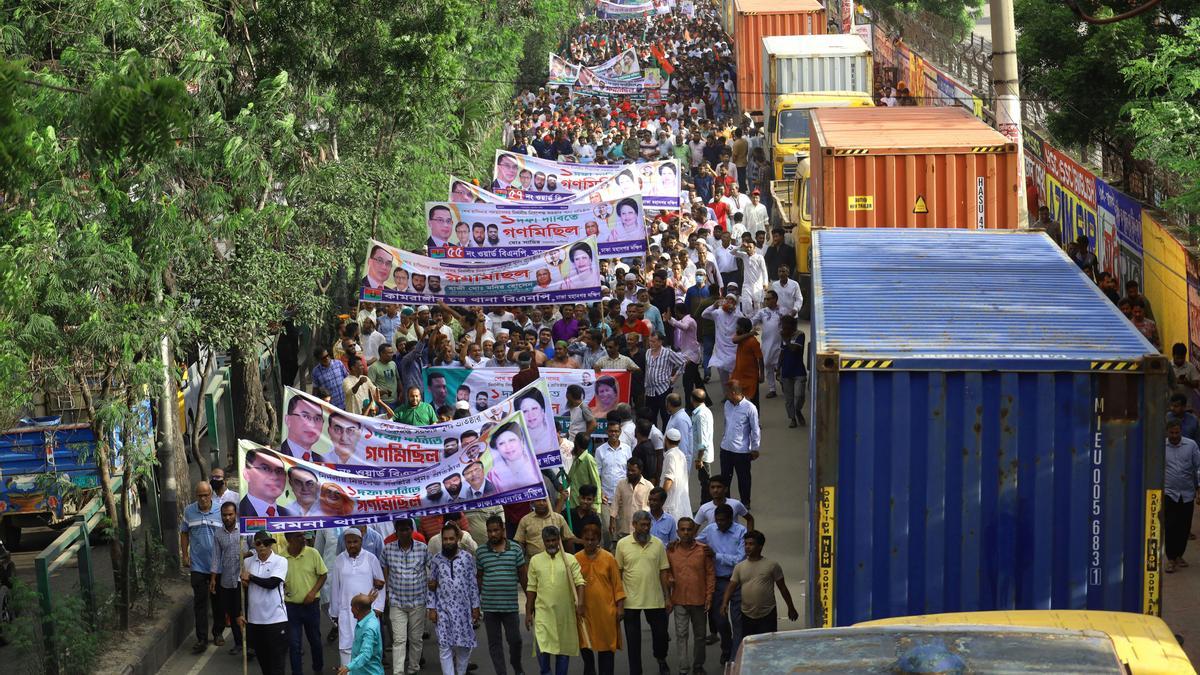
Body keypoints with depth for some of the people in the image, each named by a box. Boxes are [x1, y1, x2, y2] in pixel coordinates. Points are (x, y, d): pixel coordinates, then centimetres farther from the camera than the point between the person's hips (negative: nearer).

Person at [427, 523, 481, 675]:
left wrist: (475, 607, 1)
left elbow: (473, 584, 2)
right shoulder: (436, 560, 1)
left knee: (463, 645, 6)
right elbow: (432, 586, 5)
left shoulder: (467, 558, -1)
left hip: (463, 608, 0)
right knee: (445, 646, -3)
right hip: (443, 609, 0)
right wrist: (431, 609, 0)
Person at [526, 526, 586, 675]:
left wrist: (580, 602, -20)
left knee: (564, 647, 7)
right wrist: (528, 612, 8)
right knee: (542, 645, -13)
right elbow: (531, 588, 10)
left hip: (565, 612, 0)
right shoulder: (535, 560, 6)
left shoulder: (570, 560, 2)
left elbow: (579, 582, -4)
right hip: (543, 611, 0)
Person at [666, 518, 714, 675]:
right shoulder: (671, 551, 0)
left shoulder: (704, 550, -4)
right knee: (681, 635, -1)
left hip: (699, 601, 0)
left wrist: (709, 598, -5)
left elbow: (711, 575, -1)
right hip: (679, 601, 0)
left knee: (699, 635, 11)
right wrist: (668, 598, 3)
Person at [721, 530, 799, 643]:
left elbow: (782, 588, 5)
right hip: (747, 616, 3)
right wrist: (725, 603, -18)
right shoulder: (739, 567, 6)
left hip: (767, 616, -3)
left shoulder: (772, 565, -2)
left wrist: (791, 608, 10)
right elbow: (731, 586, 0)